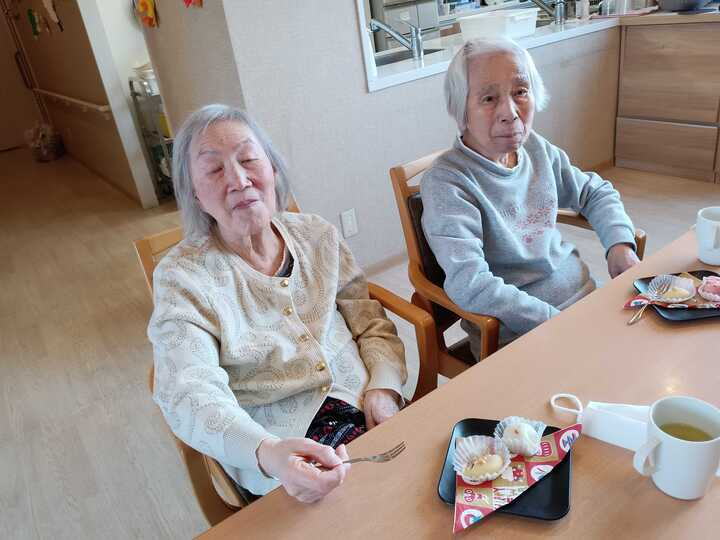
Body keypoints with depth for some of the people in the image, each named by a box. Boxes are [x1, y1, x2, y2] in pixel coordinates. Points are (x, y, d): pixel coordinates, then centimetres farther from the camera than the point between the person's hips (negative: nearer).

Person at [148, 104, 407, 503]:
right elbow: (189, 394, -20)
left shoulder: (318, 236, 6)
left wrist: (383, 386, -9)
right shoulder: (181, 276, -7)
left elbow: (373, 327, 10)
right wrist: (266, 453, -38)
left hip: (366, 412, 4)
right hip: (278, 457, -4)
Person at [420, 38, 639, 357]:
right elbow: (470, 286, -29)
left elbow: (595, 193, 21)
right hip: (516, 336, -7)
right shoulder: (446, 183, -19)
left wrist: (620, 243, 2)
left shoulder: (535, 148, 5)